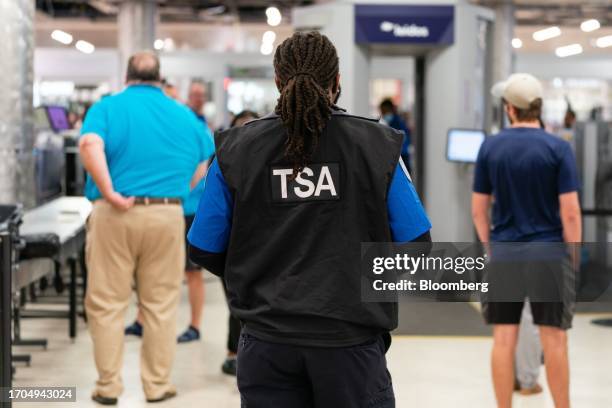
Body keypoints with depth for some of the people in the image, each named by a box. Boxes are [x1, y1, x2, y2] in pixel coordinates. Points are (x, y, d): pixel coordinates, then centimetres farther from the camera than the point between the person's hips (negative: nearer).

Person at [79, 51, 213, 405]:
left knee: (107, 303, 7)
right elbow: (206, 164, 18)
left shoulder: (108, 107, 1)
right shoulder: (185, 115, 11)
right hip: (166, 215, 2)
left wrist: (109, 192, -17)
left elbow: (89, 144, -19)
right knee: (161, 304, 11)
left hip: (115, 215, -2)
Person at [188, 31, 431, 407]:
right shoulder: (378, 145, -2)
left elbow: (205, 251, 3)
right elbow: (416, 245, 0)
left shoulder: (236, 150, 0)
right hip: (350, 339, -1)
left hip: (268, 341, 1)